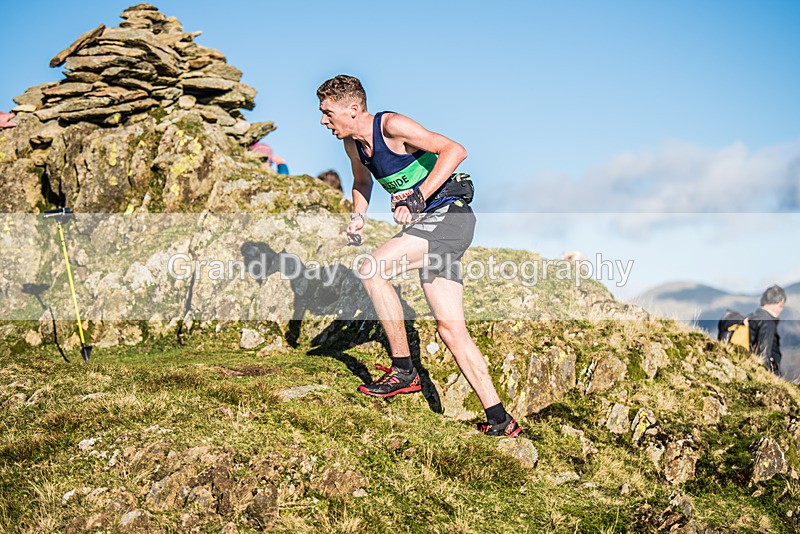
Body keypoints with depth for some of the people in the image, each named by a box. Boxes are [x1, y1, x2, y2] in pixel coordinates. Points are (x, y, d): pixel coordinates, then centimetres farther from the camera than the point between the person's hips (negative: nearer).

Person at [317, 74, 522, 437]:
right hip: (429, 224, 9)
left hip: (449, 215, -9)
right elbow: (362, 181, 31)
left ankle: (404, 372, -10)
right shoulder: (353, 143, 10)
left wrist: (417, 199, -28)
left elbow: (455, 151, -23)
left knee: (371, 271, -21)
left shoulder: (392, 126, -15)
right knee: (451, 331, 2)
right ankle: (500, 421, 5)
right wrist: (357, 216, 12)